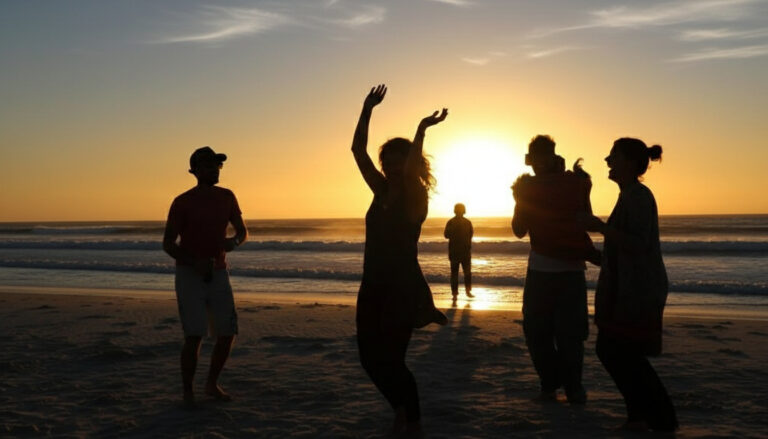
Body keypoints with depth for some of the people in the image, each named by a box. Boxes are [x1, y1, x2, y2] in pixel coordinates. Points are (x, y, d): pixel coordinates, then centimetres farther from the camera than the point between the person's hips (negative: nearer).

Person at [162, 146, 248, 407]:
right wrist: (194, 262, -25)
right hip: (189, 275, -4)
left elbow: (243, 231, 9)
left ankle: (212, 384, 21)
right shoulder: (182, 202, -10)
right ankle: (187, 392, 6)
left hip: (218, 274, 4)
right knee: (194, 335, -13)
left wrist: (234, 241, -17)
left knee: (227, 333, 0)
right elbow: (167, 243, -8)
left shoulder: (227, 197, 2)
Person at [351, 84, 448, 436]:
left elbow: (411, 170, -32)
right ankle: (399, 407, 31)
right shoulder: (381, 191, 8)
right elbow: (357, 149, 3)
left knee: (390, 360, -5)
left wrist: (422, 129, -29)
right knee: (370, 358, 9)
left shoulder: (416, 197, -8)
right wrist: (367, 109, -4)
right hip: (372, 287, 7)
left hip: (403, 288, -7)